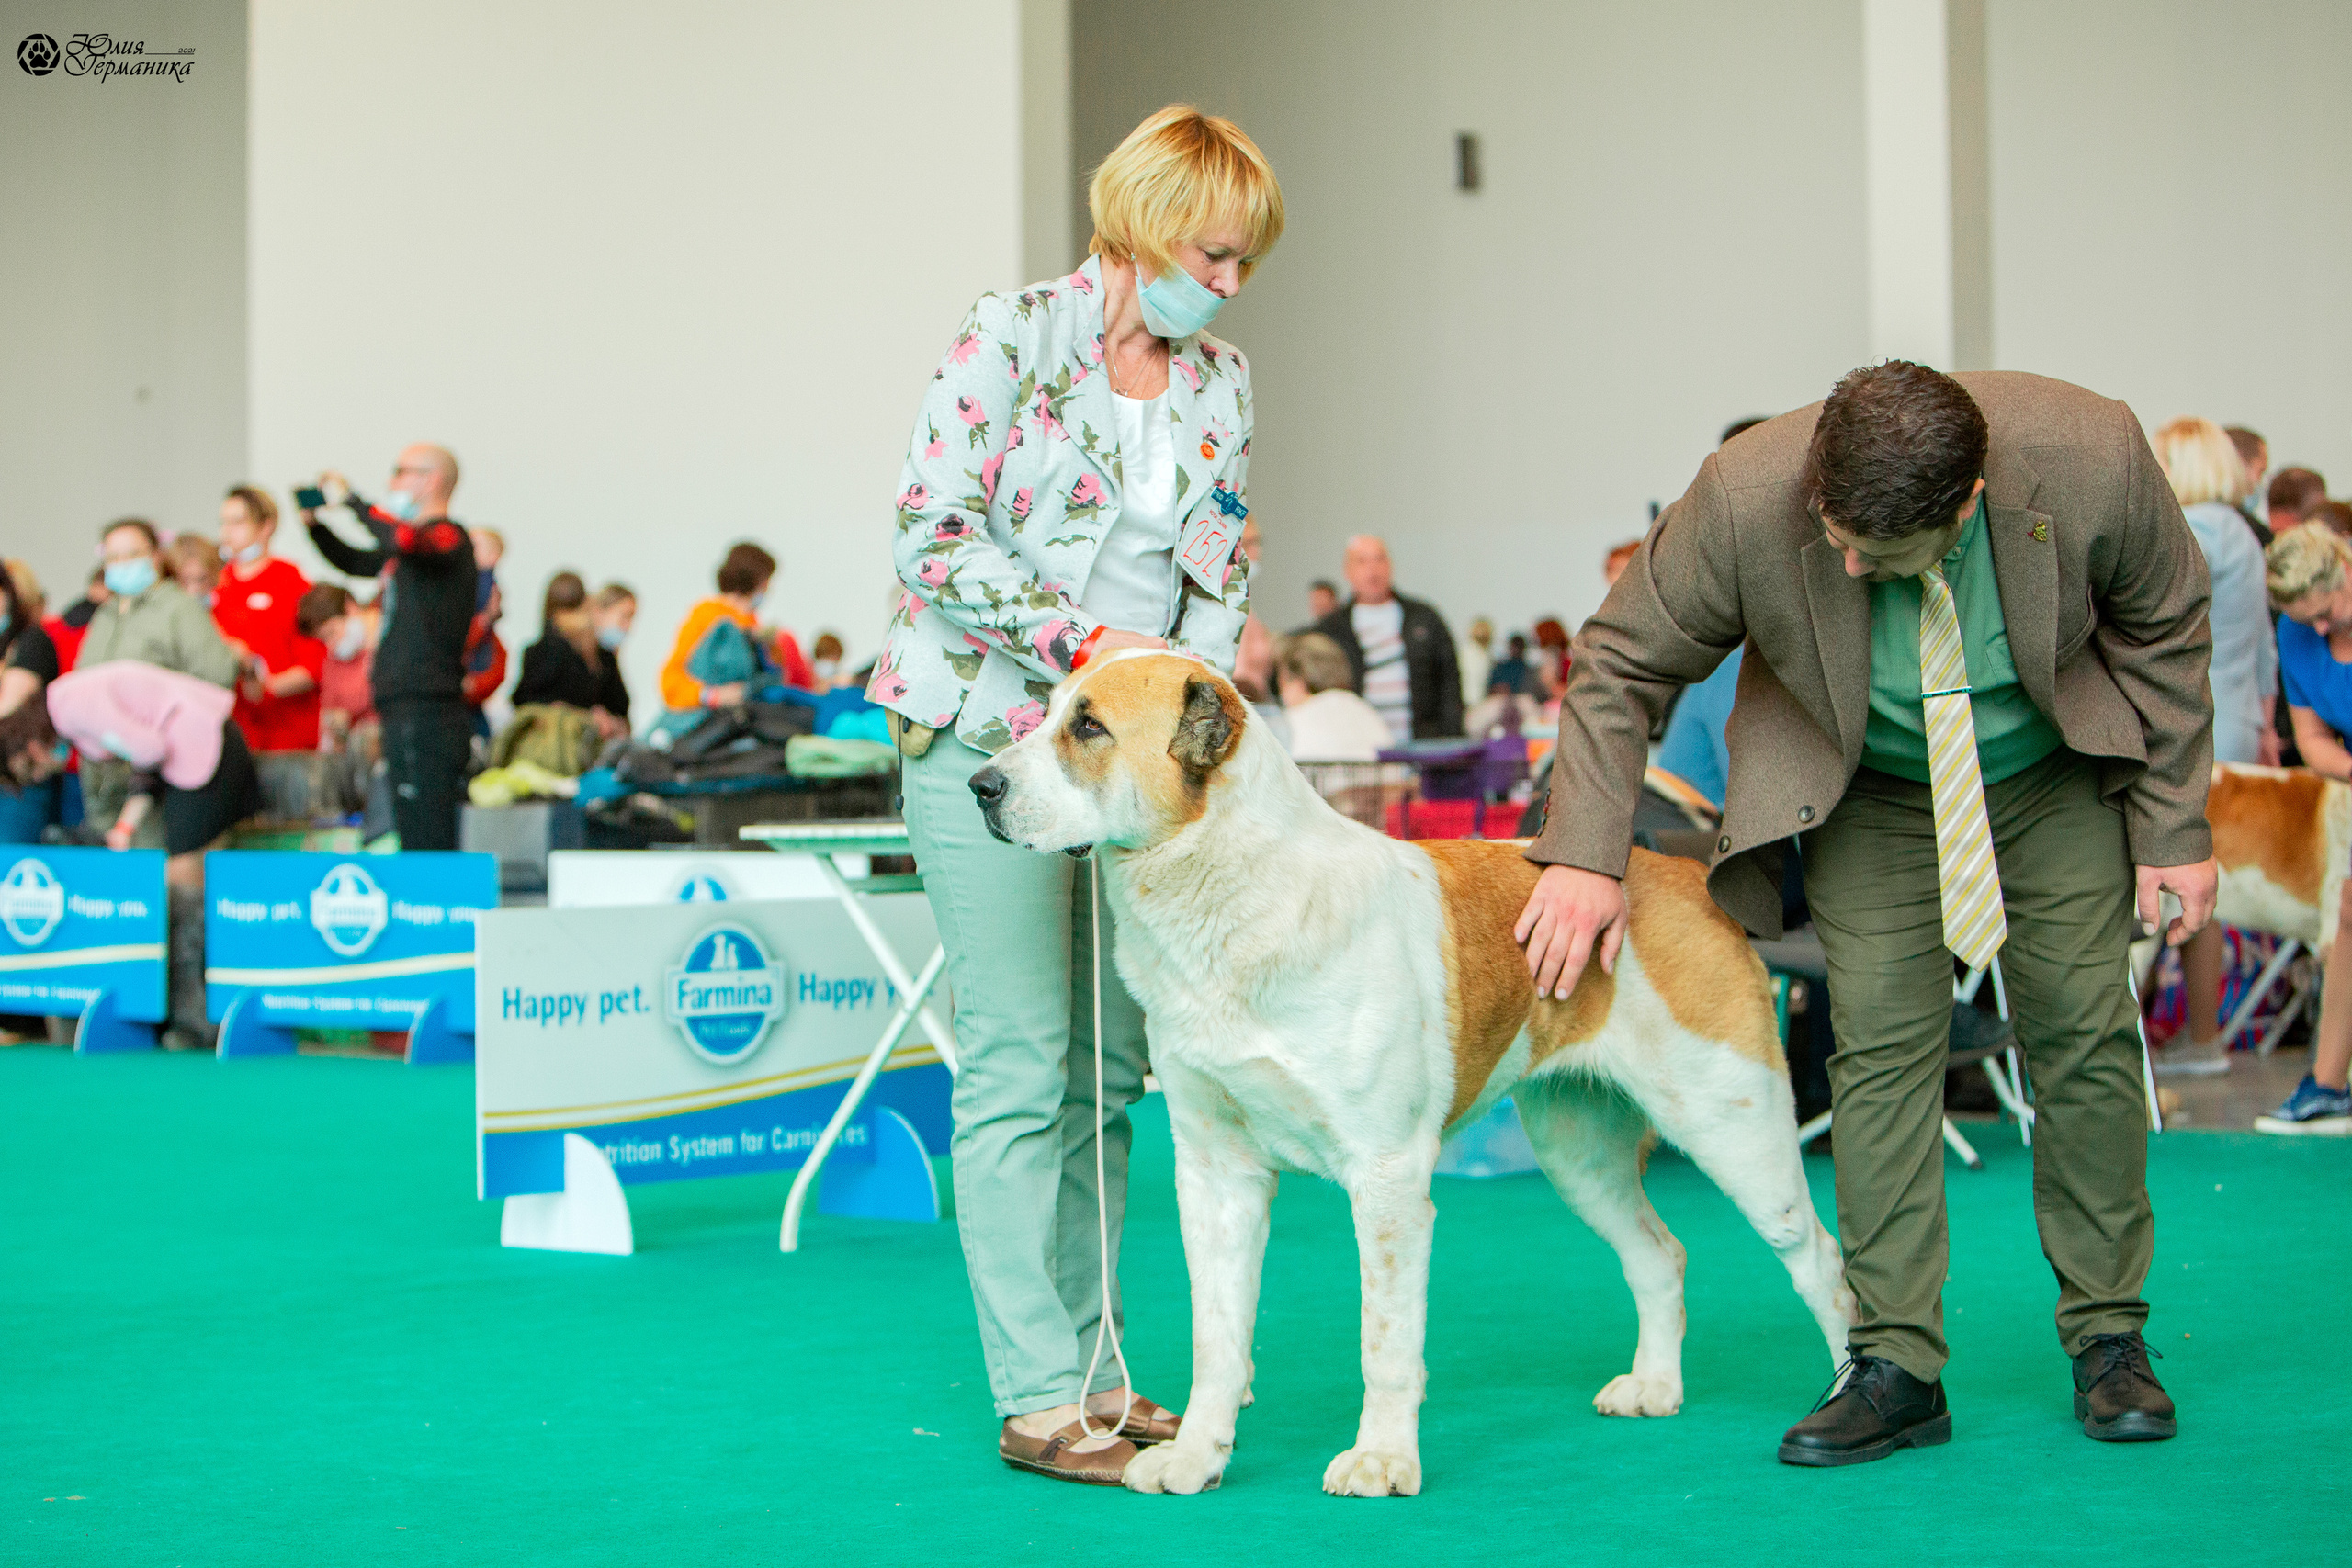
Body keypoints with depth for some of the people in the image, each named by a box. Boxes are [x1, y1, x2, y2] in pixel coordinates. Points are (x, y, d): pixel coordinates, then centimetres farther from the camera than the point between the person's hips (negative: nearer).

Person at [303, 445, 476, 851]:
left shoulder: (448, 538, -7)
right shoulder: (417, 543, 22)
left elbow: (403, 539, -29)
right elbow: (355, 562, 36)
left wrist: (350, 499, -15)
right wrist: (313, 523, 21)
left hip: (426, 714, -10)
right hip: (406, 714, 10)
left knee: (426, 844, -13)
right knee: (416, 842, 10)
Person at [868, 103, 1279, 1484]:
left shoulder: (1222, 381, 9)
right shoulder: (1014, 338, -8)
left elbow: (1221, 575, 14)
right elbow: (932, 536, -12)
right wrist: (1084, 642, -17)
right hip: (988, 734, -6)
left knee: (1110, 1069, 7)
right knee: (1024, 1065, -7)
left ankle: (1089, 1366, 15)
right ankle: (1038, 1400, -3)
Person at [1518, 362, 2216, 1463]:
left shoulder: (2093, 456, -31)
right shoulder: (1746, 496, -32)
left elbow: (2164, 627, -10)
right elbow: (1621, 662, -16)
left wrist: (2174, 828, -7)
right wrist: (1585, 854, -22)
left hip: (2060, 777, 1)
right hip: (1870, 797, 0)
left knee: (2084, 1033, -3)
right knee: (1880, 1046, -11)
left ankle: (2107, 1339, 11)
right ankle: (1896, 1365, -6)